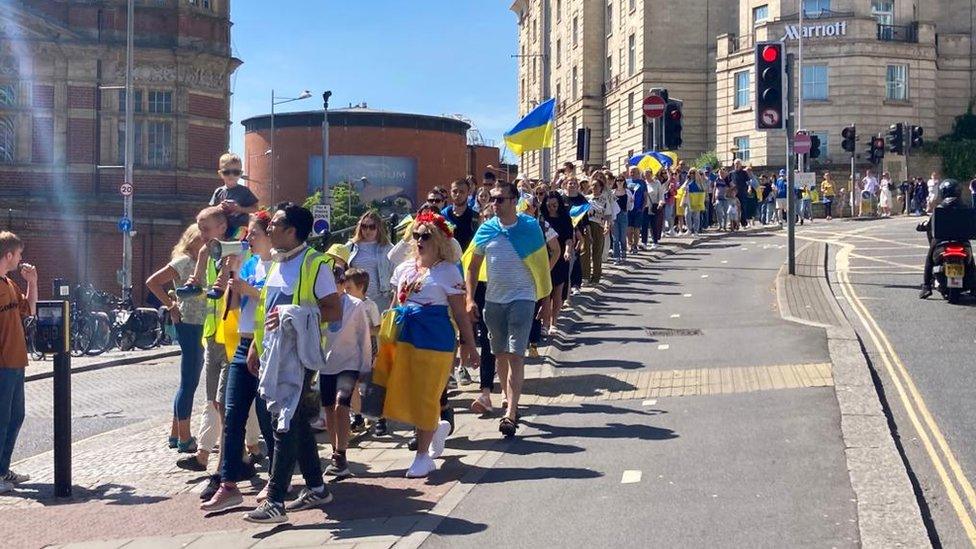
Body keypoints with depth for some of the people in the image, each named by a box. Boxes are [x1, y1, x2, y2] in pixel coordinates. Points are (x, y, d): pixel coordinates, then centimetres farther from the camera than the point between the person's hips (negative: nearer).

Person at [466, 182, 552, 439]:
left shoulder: (530, 227, -5)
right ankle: (511, 404, 29)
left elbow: (542, 261, 5)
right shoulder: (486, 229, 3)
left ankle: (510, 414, -15)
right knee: (500, 354, 13)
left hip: (522, 298, -4)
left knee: (515, 355, -11)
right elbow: (473, 266, 8)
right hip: (493, 299, 4)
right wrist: (470, 299, 0)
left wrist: (541, 283, -3)